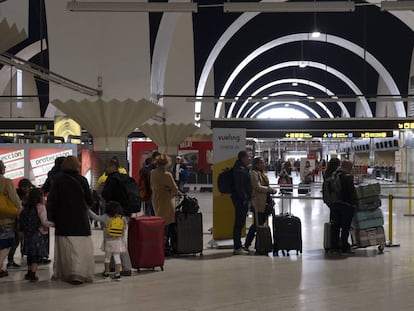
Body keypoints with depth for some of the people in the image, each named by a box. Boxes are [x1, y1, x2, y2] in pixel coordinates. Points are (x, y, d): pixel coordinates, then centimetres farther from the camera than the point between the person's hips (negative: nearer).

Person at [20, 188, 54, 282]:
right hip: (38, 234, -7)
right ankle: (32, 275, -4)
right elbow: (44, 222, -18)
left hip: (28, 233, 7)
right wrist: (53, 224, -5)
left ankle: (29, 273, 23)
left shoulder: (26, 207, 7)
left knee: (30, 255, 17)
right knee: (38, 255, -1)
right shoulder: (40, 207, -12)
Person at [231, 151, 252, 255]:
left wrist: (247, 198, 21)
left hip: (241, 200, 11)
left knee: (240, 223, 14)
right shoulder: (240, 170, -16)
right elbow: (239, 186, -22)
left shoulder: (242, 168, 18)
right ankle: (237, 248, -4)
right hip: (241, 200, -11)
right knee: (239, 223, -7)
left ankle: (238, 246, 20)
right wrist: (244, 198, -20)